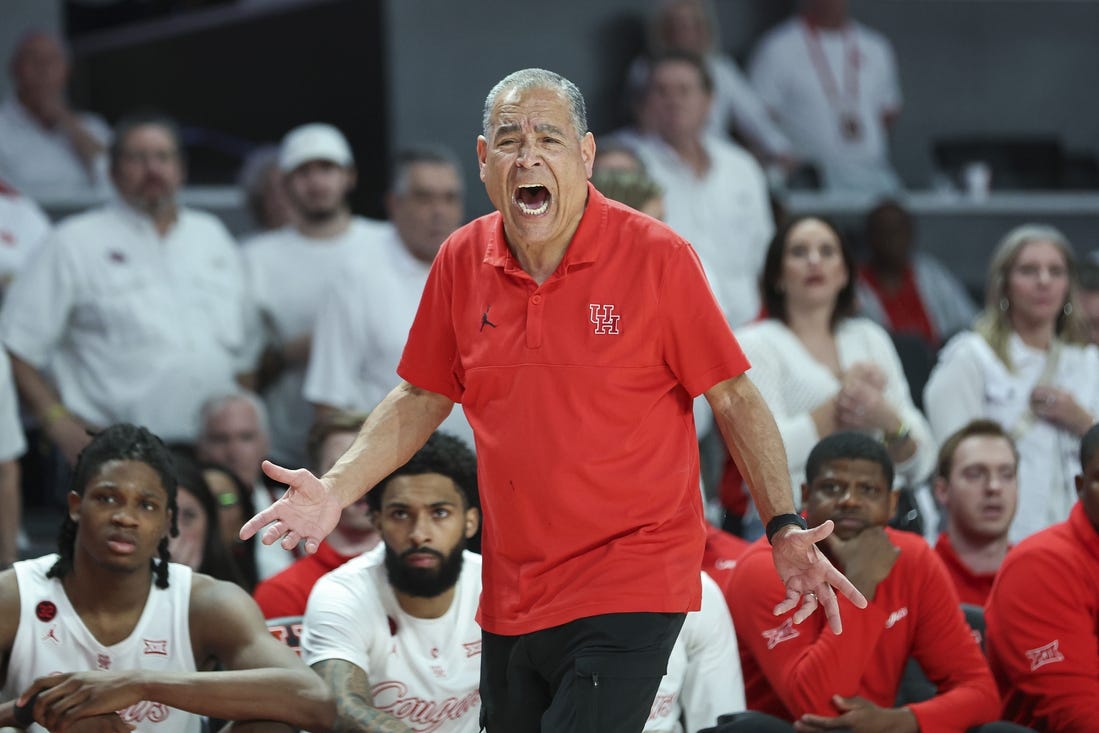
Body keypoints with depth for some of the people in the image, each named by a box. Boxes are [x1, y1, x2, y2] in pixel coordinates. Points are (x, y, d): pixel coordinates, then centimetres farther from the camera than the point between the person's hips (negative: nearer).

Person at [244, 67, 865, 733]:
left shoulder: (657, 256, -8)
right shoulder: (462, 261, 4)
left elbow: (734, 398, -3)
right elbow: (423, 397, 16)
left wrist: (784, 528, -13)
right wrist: (336, 490, 4)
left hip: (629, 595, -5)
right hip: (510, 599, 5)